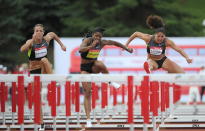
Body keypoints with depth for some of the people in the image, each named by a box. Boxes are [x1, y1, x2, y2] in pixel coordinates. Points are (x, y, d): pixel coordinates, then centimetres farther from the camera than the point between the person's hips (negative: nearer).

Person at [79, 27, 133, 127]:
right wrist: (91, 46, -51)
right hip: (85, 67, -2)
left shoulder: (102, 43, -6)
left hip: (94, 66, 2)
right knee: (87, 93, -11)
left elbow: (114, 43, 12)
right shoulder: (87, 40, -18)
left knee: (100, 64, -37)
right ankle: (88, 119, -10)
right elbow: (80, 50, -38)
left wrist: (127, 48, 17)